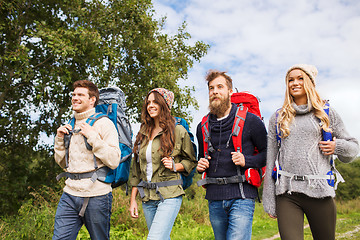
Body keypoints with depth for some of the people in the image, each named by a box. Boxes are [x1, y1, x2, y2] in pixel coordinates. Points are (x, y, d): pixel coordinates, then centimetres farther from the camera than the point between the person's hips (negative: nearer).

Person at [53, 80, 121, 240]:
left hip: (97, 196, -5)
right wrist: (60, 139, 6)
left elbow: (114, 161, -14)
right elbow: (63, 163, 20)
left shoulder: (103, 123, -5)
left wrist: (92, 136, -16)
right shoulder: (70, 126, 15)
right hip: (70, 193, 5)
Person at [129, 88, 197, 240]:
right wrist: (133, 199, 11)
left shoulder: (178, 131, -3)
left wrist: (175, 166, -14)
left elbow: (191, 161, 6)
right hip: (147, 198, 5)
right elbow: (136, 170, 14)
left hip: (169, 196, -5)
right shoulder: (143, 133, 11)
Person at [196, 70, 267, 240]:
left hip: (241, 197, -5)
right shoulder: (203, 127, 12)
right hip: (214, 198, 5)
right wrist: (200, 166, 3)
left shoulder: (250, 120, -1)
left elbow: (268, 153, 3)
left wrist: (247, 161, -14)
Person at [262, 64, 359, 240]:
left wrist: (337, 146, -6)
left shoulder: (327, 114, 11)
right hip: (287, 194, 0)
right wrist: (269, 201, 7)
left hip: (320, 192, 0)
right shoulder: (277, 118, 12)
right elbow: (270, 160, 11)